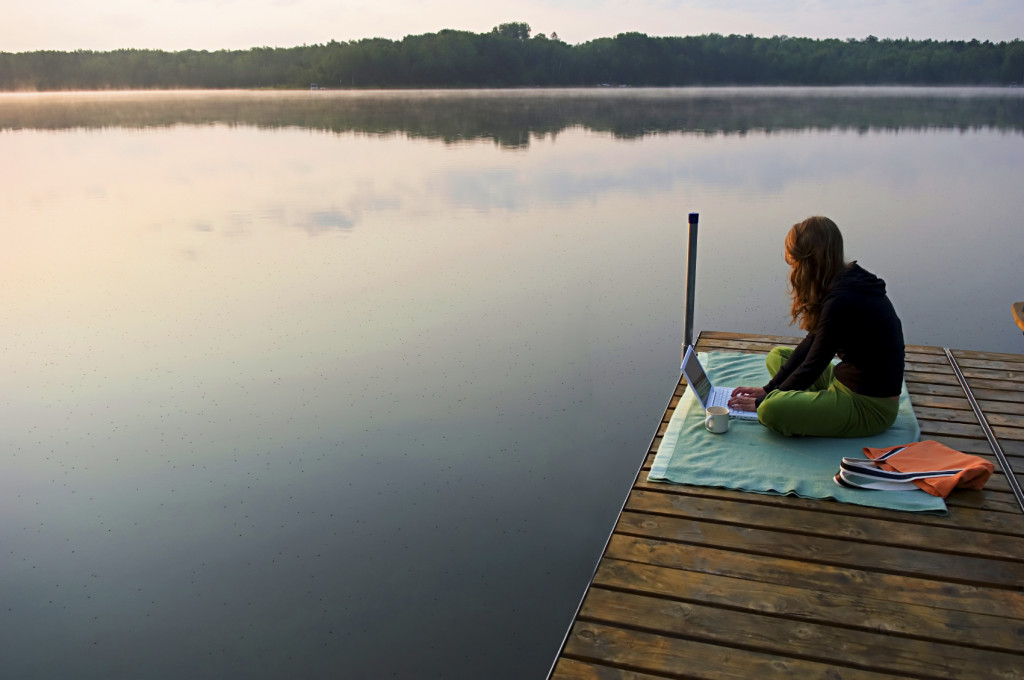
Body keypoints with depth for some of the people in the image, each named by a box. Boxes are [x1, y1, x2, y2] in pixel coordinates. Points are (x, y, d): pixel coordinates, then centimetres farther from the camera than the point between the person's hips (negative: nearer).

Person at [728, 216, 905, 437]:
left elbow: (813, 366, -18)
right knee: (777, 355, 20)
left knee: (771, 411, -30)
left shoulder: (842, 301, -26)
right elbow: (811, 343, 10)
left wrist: (762, 401, -6)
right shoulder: (848, 281, 5)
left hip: (870, 406, -10)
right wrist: (769, 388, 8)